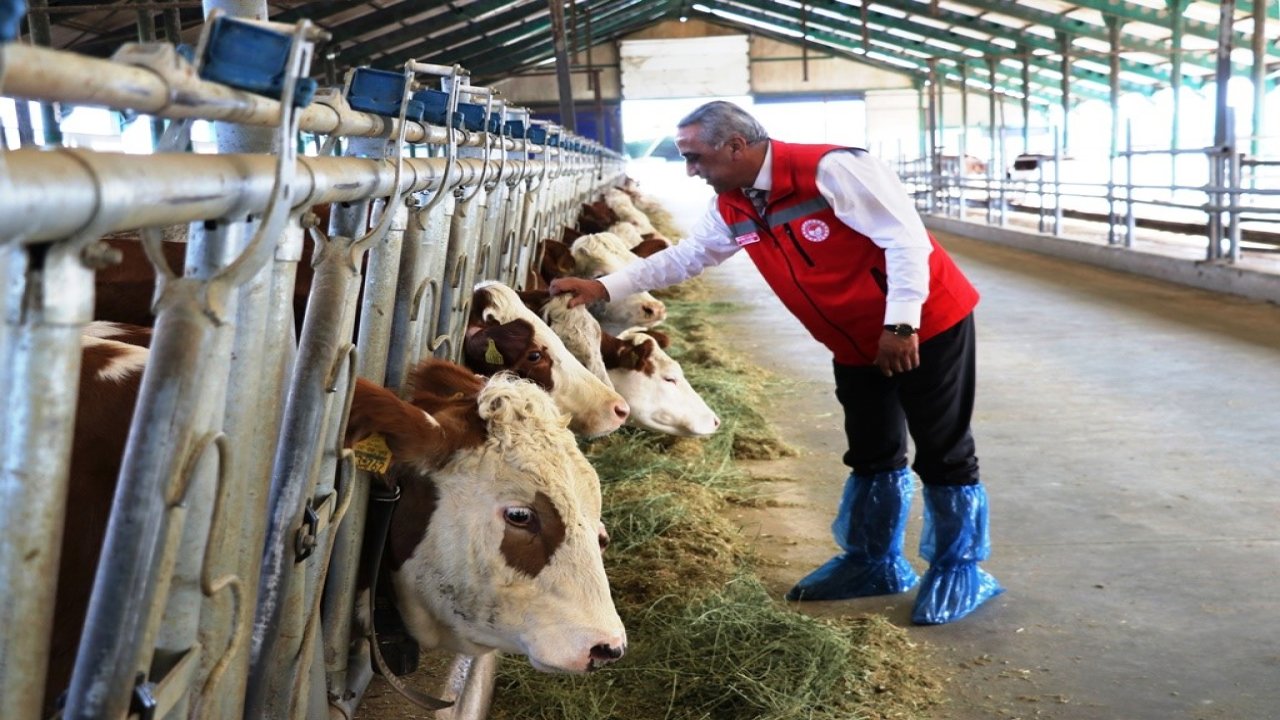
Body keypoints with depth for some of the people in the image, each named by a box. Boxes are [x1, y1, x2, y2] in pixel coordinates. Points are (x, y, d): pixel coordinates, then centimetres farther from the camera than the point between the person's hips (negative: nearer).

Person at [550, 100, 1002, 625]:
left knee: (943, 454, 3)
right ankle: (873, 562, 31)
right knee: (872, 457, 16)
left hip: (925, 327, -7)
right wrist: (604, 287, 5)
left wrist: (901, 324, -26)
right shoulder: (732, 208, 0)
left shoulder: (830, 170, -25)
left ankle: (960, 571, 17)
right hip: (857, 344, 7)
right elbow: (684, 257, 11)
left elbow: (905, 239, -25)